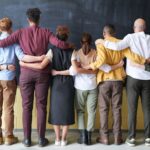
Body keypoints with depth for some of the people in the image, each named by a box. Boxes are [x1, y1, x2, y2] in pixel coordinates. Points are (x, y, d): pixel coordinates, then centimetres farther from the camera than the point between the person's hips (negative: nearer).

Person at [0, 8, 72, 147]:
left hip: (26, 73, 0)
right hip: (42, 73, 0)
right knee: (41, 106, 6)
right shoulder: (45, 32, 1)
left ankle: (27, 138, 13)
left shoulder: (20, 32, 2)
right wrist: (70, 45, 9)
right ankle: (41, 138, 11)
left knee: (27, 106, 7)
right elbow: (59, 44, -10)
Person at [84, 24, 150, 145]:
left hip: (105, 79, -2)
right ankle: (117, 137, 11)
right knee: (117, 108, 8)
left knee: (104, 109, 7)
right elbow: (133, 57, -6)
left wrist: (88, 66, -11)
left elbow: (101, 61, -21)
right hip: (118, 79, 2)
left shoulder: (101, 44, -5)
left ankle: (104, 137, 10)